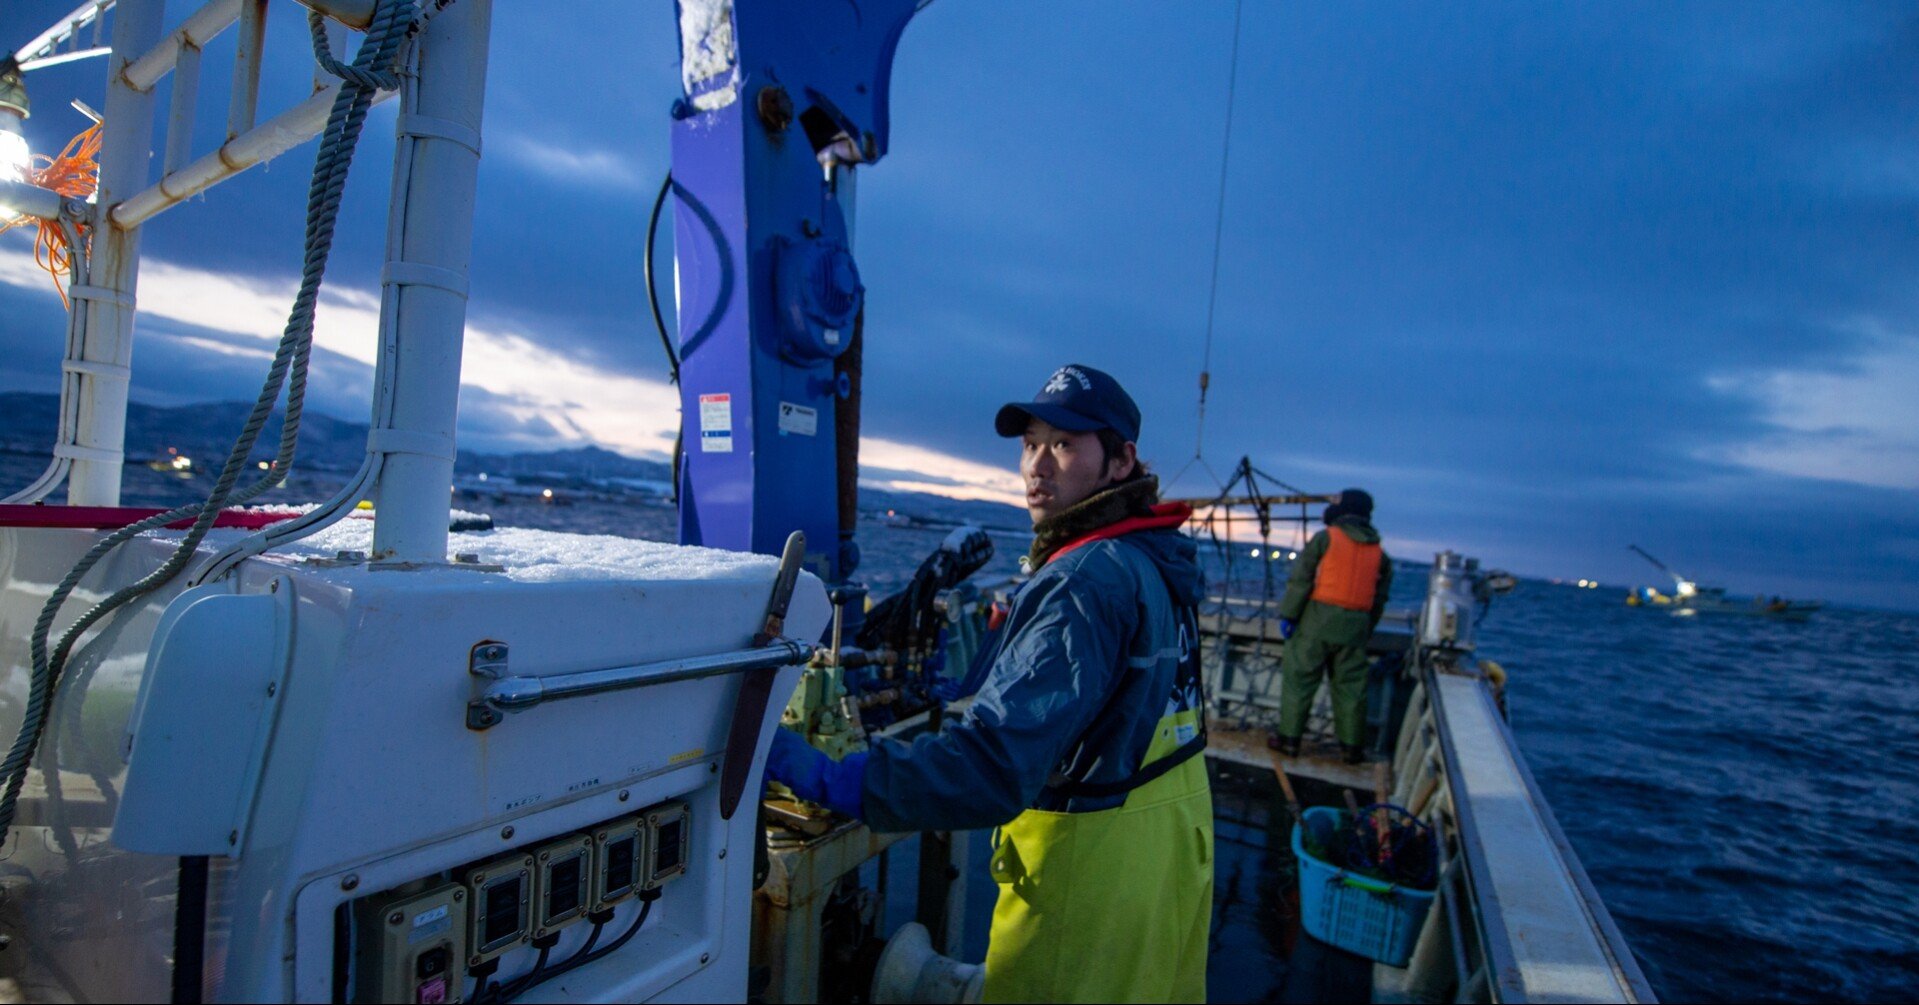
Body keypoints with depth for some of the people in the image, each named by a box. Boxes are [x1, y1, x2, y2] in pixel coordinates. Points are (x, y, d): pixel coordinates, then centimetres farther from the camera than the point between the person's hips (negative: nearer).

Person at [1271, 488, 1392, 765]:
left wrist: (1287, 614, -4)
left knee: (1299, 678, 3)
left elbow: (1300, 579, -7)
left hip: (1319, 619, -4)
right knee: (1351, 686, 12)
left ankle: (1289, 738, 6)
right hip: (1356, 626, 4)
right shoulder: (1379, 552, 11)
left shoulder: (1326, 538, -2)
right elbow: (1379, 599, 14)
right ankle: (1352, 746, 17)